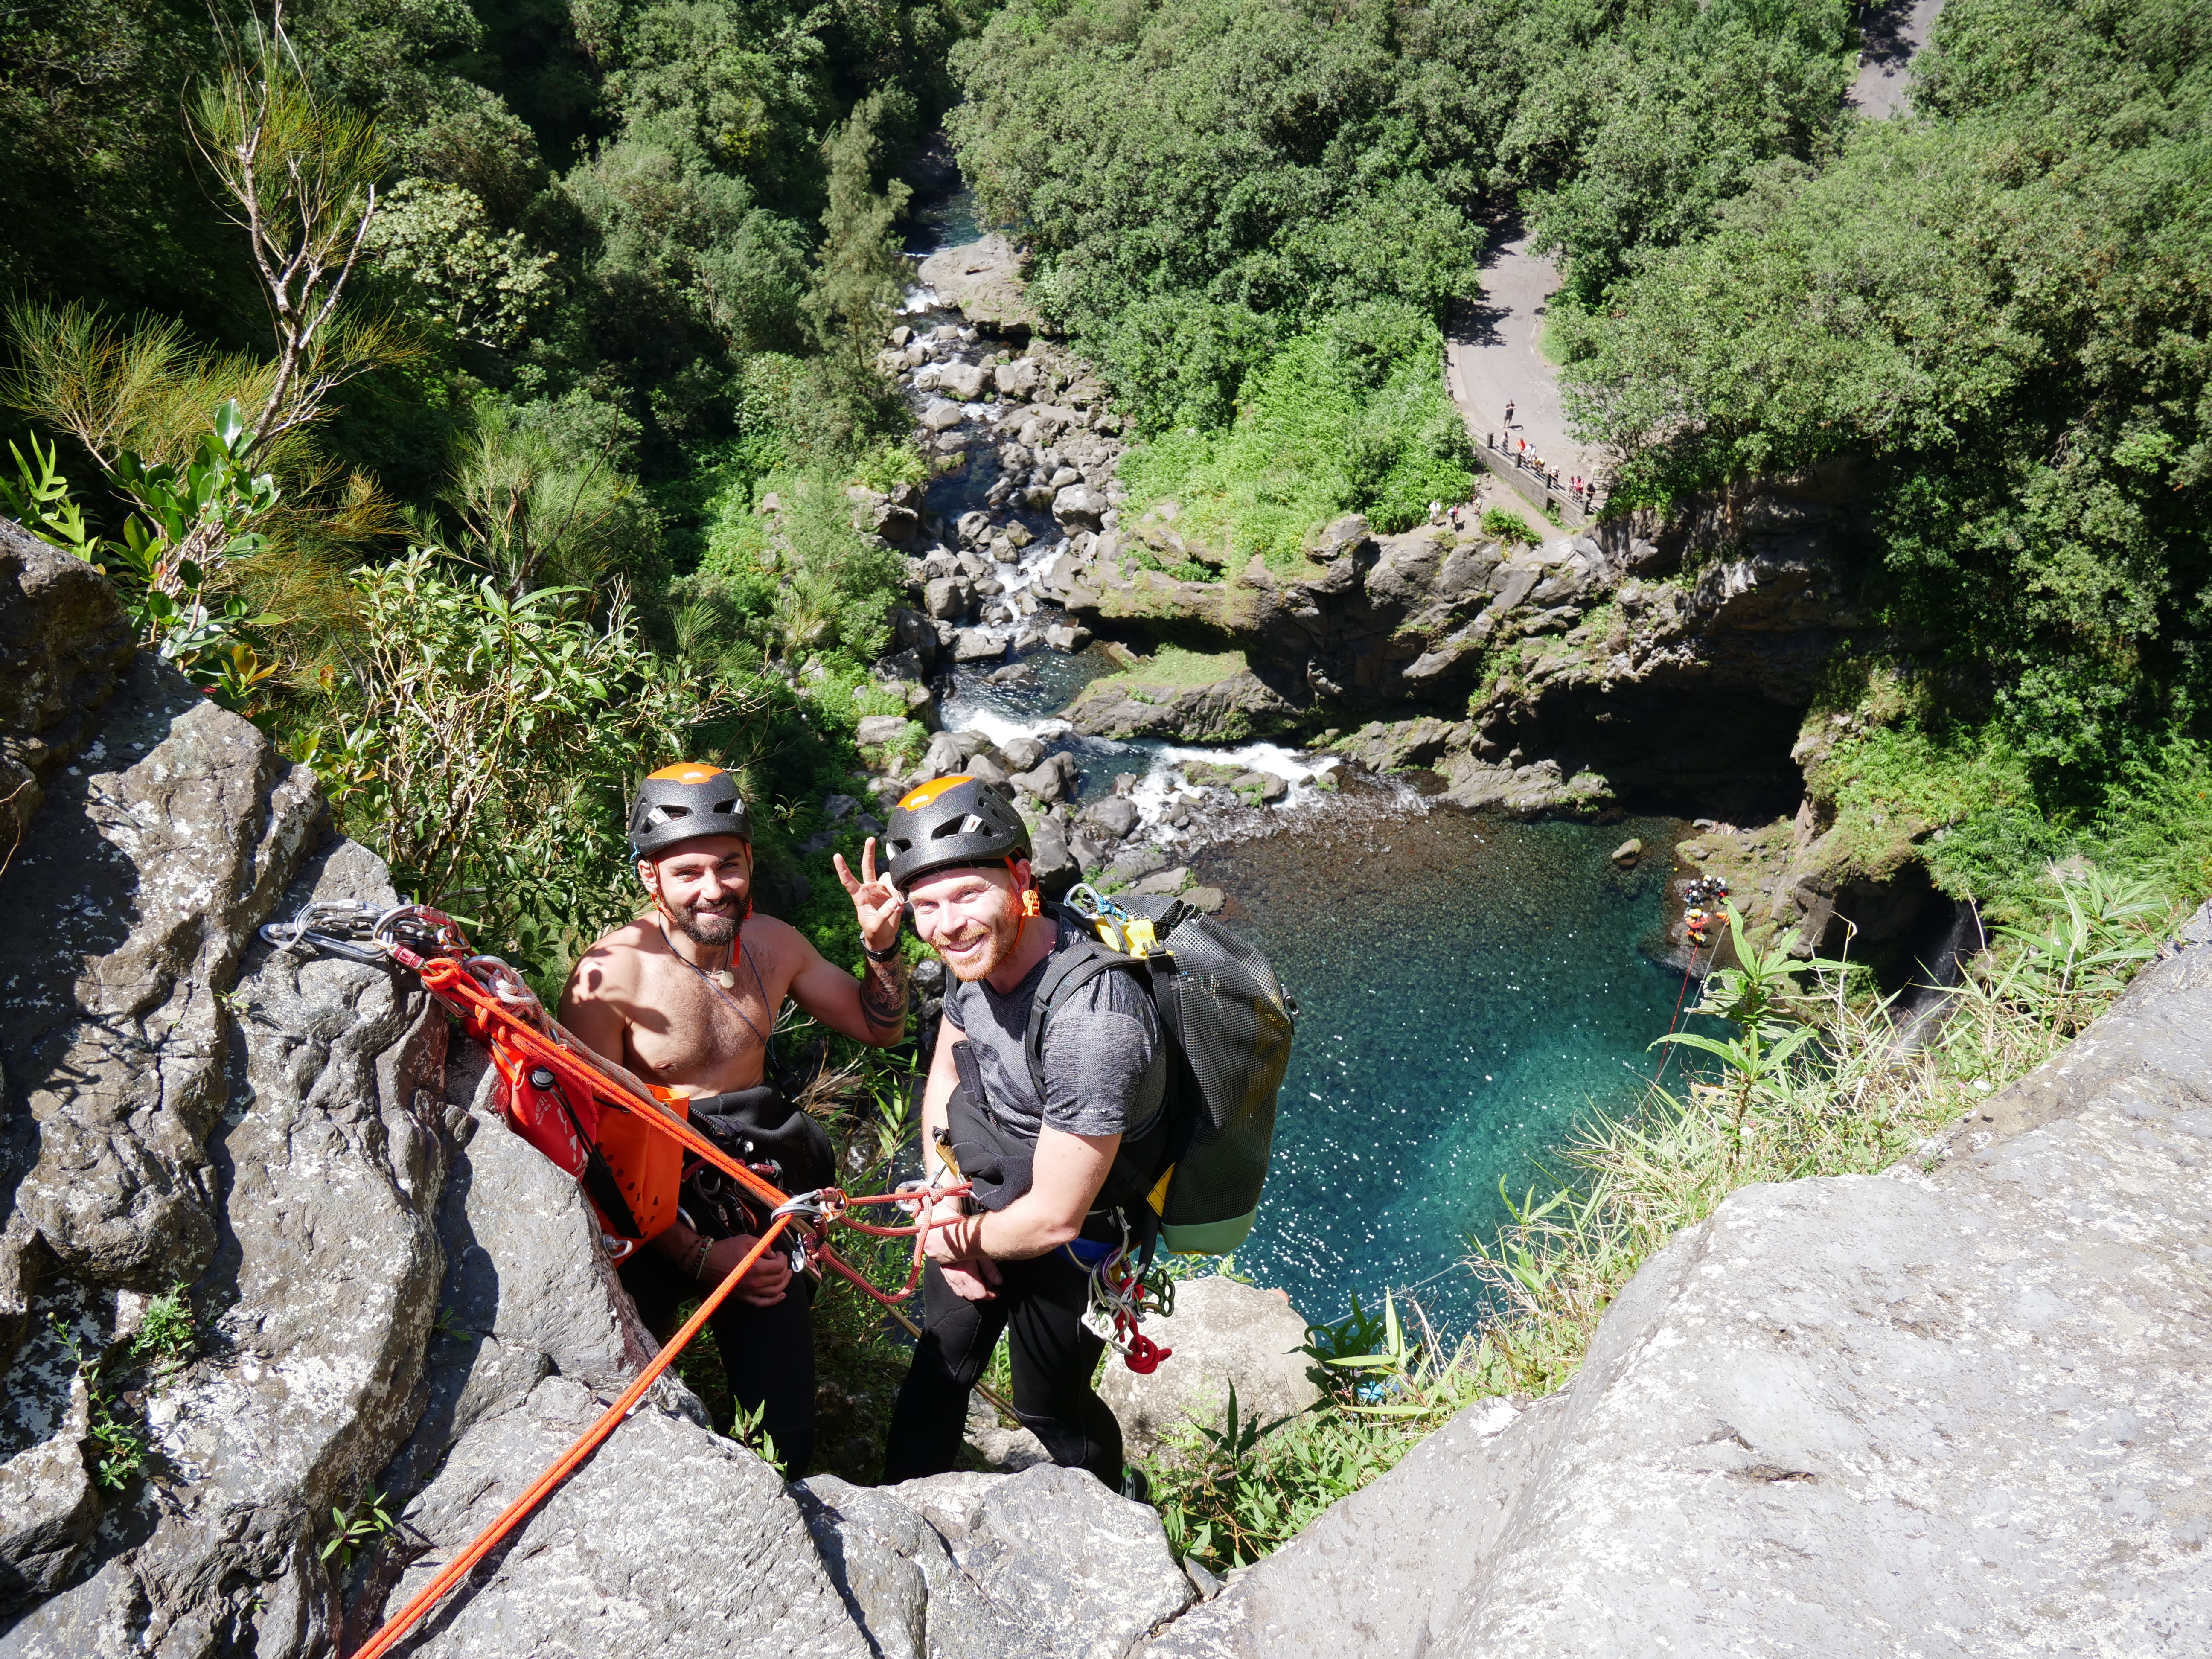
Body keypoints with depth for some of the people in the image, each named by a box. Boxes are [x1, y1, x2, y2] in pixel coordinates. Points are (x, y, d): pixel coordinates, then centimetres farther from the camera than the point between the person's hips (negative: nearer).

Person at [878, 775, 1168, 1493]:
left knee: (1051, 1405, 18)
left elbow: (1052, 1220, -30)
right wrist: (945, 1205, -5)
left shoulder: (1092, 1024, -39)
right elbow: (945, 1072, 6)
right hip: (979, 1206, 7)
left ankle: (1116, 1509, 49)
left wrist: (968, 1242, -11)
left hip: (1066, 1241, -6)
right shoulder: (981, 949, -14)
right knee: (939, 1367, 24)